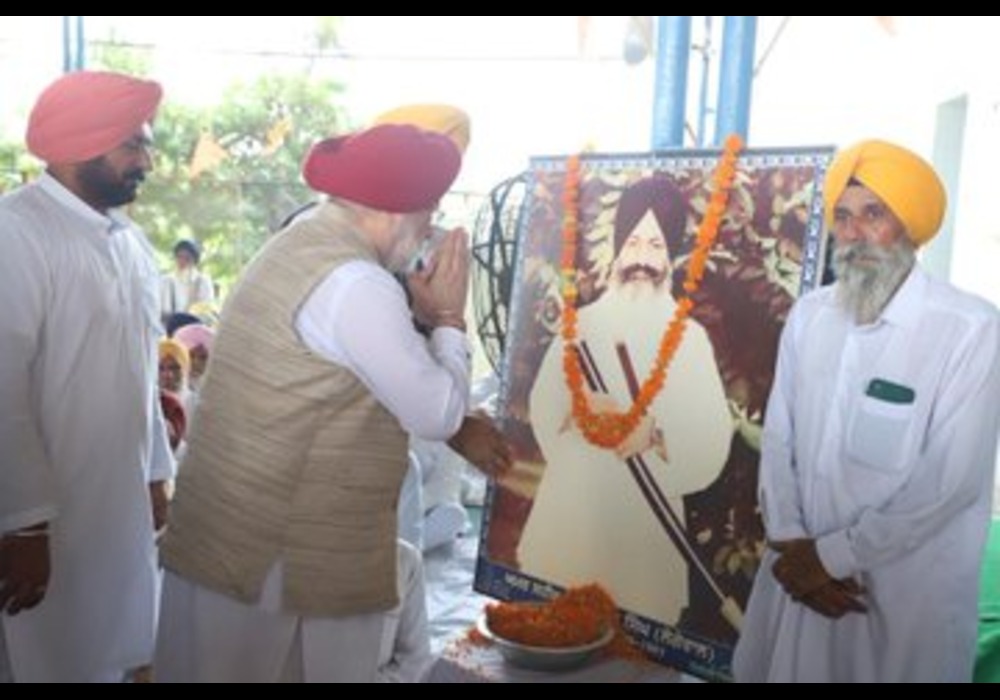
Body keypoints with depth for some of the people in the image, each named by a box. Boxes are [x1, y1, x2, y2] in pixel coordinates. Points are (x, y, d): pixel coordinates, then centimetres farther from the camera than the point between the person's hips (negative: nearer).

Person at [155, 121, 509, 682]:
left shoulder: (300, 246, 9)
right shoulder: (355, 283, -23)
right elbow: (438, 414, -15)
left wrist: (459, 431, 16)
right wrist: (448, 318, -3)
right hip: (274, 557, -9)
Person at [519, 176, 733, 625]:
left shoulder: (689, 336, -4)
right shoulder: (583, 322, 3)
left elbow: (712, 441, -7)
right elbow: (542, 405, 1)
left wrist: (654, 432, -23)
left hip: (643, 512, -2)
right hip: (571, 504, 2)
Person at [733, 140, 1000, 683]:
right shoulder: (808, 315, 0)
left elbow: (950, 482, -17)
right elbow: (778, 439, 2)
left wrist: (833, 556, -13)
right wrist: (791, 544, -8)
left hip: (907, 587, -4)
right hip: (802, 569, 4)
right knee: (778, 669, 18)